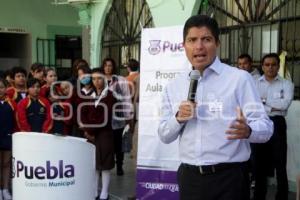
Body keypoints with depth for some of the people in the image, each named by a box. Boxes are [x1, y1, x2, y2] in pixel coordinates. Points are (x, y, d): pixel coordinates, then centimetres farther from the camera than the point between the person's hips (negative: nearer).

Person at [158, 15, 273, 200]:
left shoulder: (240, 78, -6)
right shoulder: (174, 86, 8)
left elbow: (265, 127, -9)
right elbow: (164, 136, 10)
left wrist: (247, 130, -30)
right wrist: (178, 118, -10)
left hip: (229, 178, -3)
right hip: (189, 177, 4)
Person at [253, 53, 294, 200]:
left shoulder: (286, 84, 3)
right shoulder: (254, 83, 7)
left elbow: (285, 104, -13)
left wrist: (264, 101, -9)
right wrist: (274, 107, -14)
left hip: (277, 124, -2)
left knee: (280, 164, 0)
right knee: (259, 163, 12)